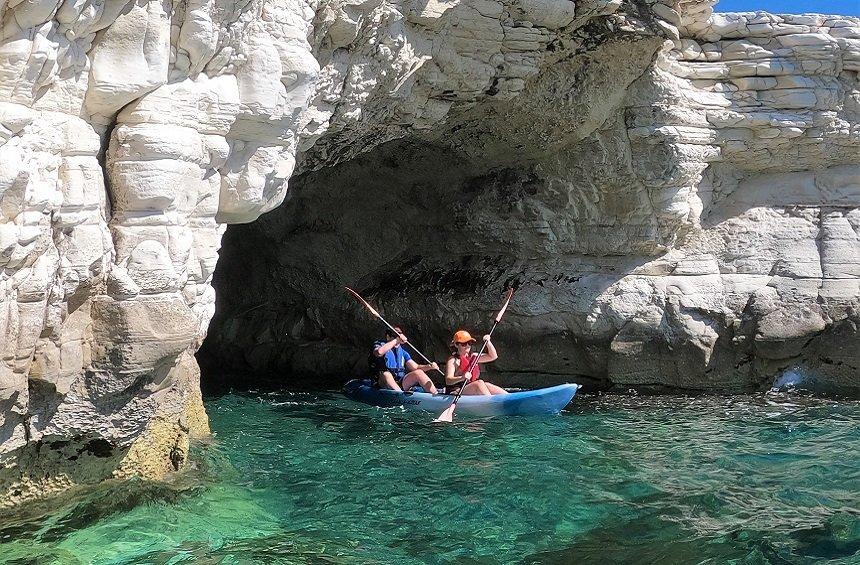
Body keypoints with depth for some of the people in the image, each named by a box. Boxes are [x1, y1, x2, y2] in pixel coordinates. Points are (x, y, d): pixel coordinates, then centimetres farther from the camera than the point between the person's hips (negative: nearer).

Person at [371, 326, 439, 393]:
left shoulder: (403, 352, 19)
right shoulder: (380, 345, 4)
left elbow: (415, 367, 11)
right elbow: (379, 352, -22)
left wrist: (429, 366, -7)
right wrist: (396, 340, -21)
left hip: (401, 384, 4)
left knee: (418, 372, -18)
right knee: (385, 374, -35)